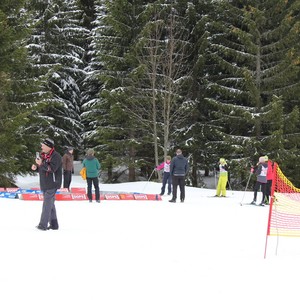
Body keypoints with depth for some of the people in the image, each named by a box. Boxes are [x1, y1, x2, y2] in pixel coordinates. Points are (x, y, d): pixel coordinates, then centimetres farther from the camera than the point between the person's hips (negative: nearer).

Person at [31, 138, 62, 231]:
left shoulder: (56, 156, -14)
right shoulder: (43, 155, 14)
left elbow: (52, 168, -24)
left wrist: (41, 163, -26)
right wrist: (36, 167, 2)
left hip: (52, 184, -9)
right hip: (45, 184, 9)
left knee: (47, 204, -9)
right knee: (50, 204, 13)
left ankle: (43, 224, -7)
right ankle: (53, 224, 19)